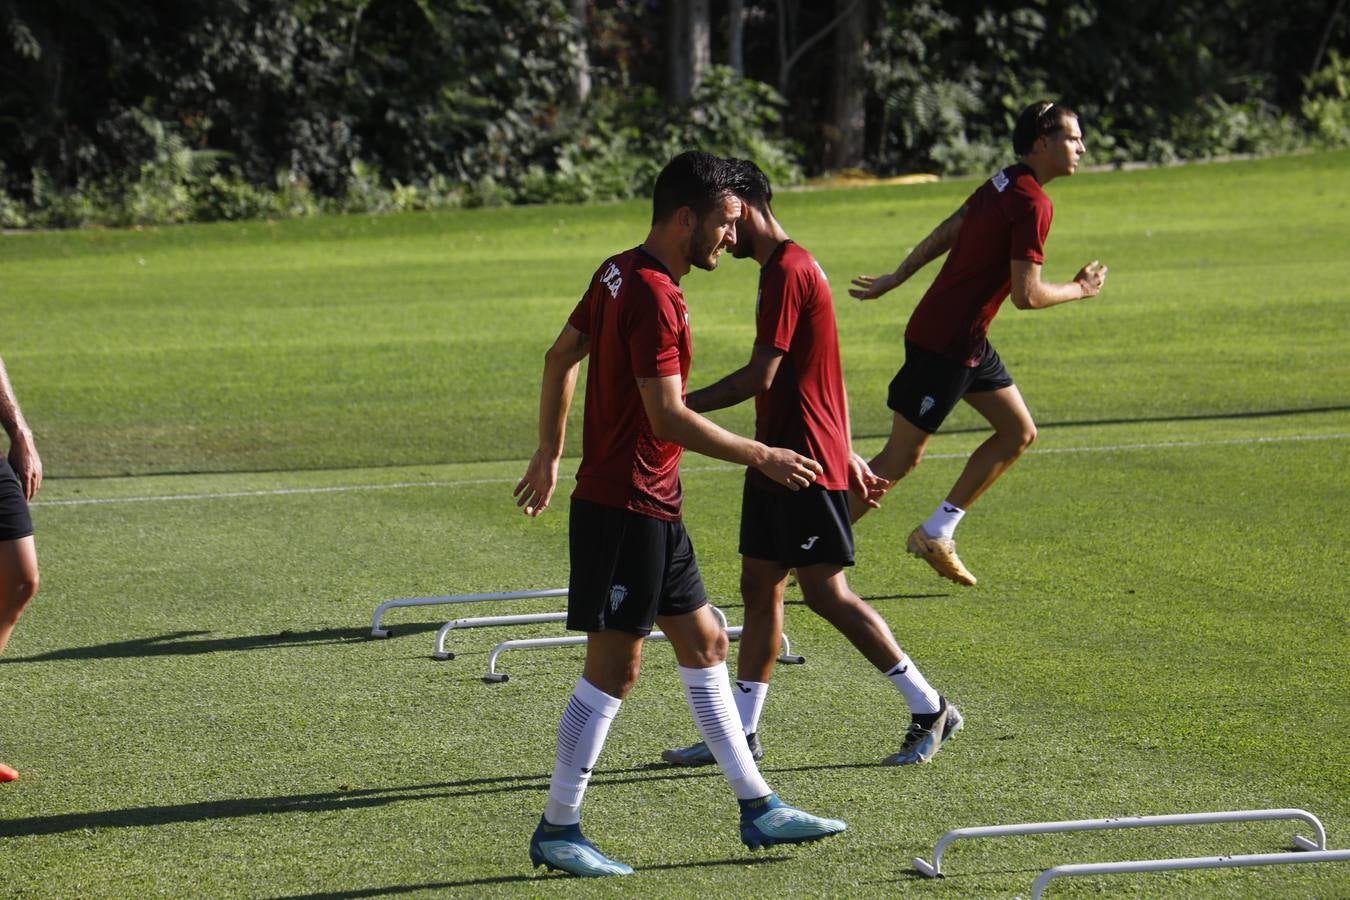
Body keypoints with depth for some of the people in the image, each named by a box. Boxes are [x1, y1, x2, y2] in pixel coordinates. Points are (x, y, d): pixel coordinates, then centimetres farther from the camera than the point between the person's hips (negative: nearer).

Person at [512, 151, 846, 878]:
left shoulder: (619, 274, 8)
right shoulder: (653, 296, -21)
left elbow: (561, 357, 18)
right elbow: (668, 418, -25)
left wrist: (549, 454, 25)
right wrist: (762, 458, -18)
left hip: (653, 508, 10)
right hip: (623, 509, -10)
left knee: (704, 644, 14)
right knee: (614, 667, -4)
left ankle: (757, 809, 21)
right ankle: (557, 831, 5)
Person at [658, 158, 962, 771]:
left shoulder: (786, 271, -16)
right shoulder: (788, 267, 17)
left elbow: (761, 376, -21)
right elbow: (820, 377, 21)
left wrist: (680, 408, -15)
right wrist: (846, 453, 24)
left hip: (803, 462, -10)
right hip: (778, 457, 10)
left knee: (825, 592, -7)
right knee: (759, 588, 9)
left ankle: (929, 708, 1)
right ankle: (740, 733, 12)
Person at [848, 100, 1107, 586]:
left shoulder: (1005, 183, 10)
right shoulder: (1032, 204, -19)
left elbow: (943, 234, 18)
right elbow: (1027, 295, -21)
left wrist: (895, 279, 26)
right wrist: (1080, 290, -4)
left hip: (967, 342, 10)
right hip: (945, 344, -10)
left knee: (1019, 432, 13)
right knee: (900, 459, -5)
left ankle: (936, 534, 16)